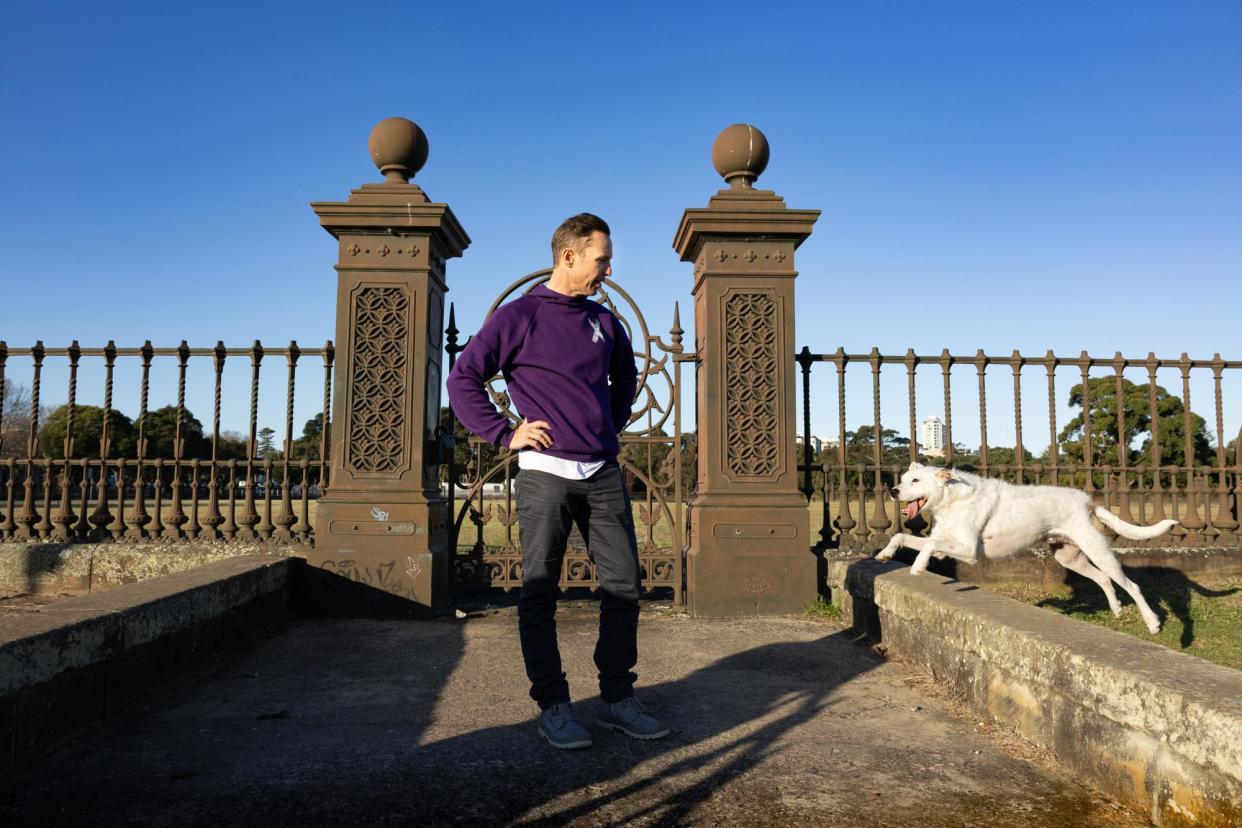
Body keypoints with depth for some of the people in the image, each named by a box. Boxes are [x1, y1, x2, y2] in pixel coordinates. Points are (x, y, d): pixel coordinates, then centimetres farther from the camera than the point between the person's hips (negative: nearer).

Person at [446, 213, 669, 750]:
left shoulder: (604, 321, 14)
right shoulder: (519, 315, -3)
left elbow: (626, 374, 32)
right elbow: (463, 379, -5)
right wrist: (505, 435, -9)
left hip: (603, 474, 6)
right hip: (546, 473, -5)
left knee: (623, 585, 7)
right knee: (540, 594, 2)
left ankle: (617, 699, 20)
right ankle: (552, 706, 14)